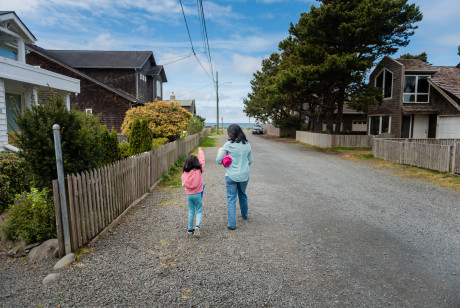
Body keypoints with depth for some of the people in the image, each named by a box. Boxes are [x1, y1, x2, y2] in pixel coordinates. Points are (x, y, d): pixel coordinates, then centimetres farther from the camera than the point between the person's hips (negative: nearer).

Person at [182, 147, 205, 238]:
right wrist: (200, 150, 15)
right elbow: (202, 160, 2)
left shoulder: (185, 173, -6)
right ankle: (197, 226, -13)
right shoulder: (199, 170, -11)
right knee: (199, 211, 7)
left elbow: (184, 183, 1)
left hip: (189, 195, 3)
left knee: (191, 211, 15)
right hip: (197, 194, -2)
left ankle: (190, 229, 19)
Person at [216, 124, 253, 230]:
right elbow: (250, 161, 8)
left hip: (231, 176, -4)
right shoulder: (247, 145, -1)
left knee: (231, 198, 5)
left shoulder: (228, 144, -12)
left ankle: (232, 224, 5)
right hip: (244, 175, 4)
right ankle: (244, 215, 44)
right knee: (243, 195, 25)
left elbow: (218, 160, -9)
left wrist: (219, 152, 11)